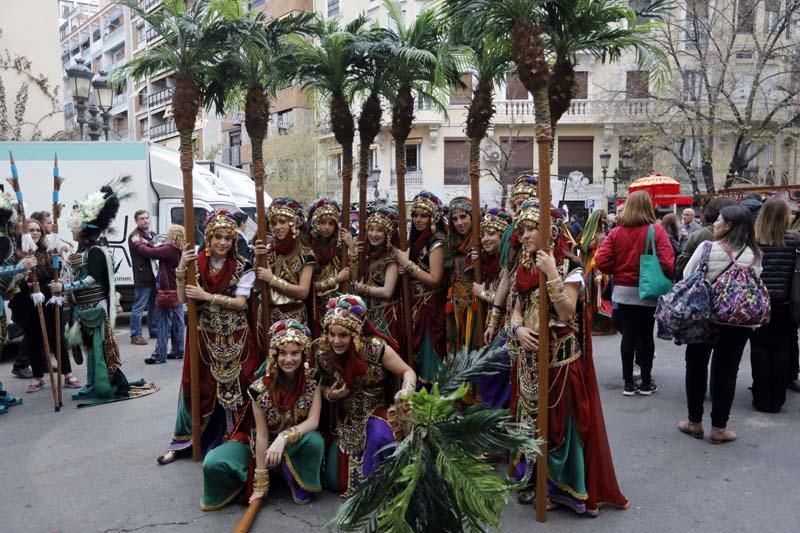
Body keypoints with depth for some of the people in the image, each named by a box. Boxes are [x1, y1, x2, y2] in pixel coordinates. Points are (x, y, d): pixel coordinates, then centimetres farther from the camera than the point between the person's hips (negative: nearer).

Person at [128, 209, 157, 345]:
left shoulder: (152, 234, 19)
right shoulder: (134, 236, -10)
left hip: (154, 275, 9)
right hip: (143, 277, -9)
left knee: (154, 305, 17)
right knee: (139, 307, -3)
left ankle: (154, 331, 29)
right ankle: (135, 335, 2)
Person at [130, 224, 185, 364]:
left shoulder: (170, 249, -20)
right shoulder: (178, 250, 8)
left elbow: (149, 253, -19)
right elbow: (158, 252, 17)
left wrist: (136, 243, -3)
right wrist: (147, 243, 14)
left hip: (168, 292, -9)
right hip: (178, 291, 9)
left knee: (164, 325, -3)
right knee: (177, 323, 12)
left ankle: (160, 355, 2)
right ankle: (178, 351, 18)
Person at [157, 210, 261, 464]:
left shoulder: (242, 267, -6)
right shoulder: (196, 262, 1)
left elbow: (240, 302, -11)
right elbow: (183, 299, -2)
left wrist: (207, 297, -18)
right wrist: (181, 270, -15)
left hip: (234, 338, -2)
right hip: (204, 335, 2)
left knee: (233, 388, 3)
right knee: (197, 386, 7)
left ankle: (235, 441, 20)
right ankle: (183, 442, 22)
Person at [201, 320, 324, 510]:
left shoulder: (313, 380, -17)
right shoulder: (260, 388, -21)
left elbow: (313, 421, -21)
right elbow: (262, 434, -18)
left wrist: (284, 438, -37)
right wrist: (261, 481, -18)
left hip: (298, 444, 1)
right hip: (266, 445, 0)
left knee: (315, 441, -35)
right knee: (213, 463, -23)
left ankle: (301, 483, -6)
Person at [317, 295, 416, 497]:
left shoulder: (376, 348, -23)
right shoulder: (323, 353, -12)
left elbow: (407, 371, -14)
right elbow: (323, 385, 6)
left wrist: (407, 391, -36)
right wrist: (329, 395, -17)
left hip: (375, 413, -3)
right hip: (346, 420, 4)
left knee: (380, 437, -38)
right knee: (335, 482, 3)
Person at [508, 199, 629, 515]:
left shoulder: (570, 268, -11)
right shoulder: (523, 269, 8)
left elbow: (566, 313, -21)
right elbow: (516, 310, 9)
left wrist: (552, 275, -28)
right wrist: (518, 328, -12)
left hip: (560, 357, -6)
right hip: (530, 357, 6)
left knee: (559, 419, 0)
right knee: (531, 417, 14)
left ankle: (561, 485, 16)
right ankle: (534, 479, 29)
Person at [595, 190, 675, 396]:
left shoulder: (616, 232, -5)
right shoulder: (657, 231, -10)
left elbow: (601, 262, -9)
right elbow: (667, 263, -17)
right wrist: (665, 278, 4)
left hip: (623, 291, 2)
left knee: (628, 336, 8)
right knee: (646, 336, 10)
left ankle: (628, 382, 14)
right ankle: (646, 383, 19)